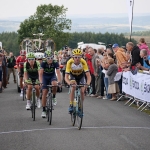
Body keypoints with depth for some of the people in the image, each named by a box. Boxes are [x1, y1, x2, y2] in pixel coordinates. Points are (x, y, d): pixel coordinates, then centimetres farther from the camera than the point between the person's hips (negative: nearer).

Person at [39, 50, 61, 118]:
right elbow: (40, 73, -28)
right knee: (44, 93, -8)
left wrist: (59, 81, -45)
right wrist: (41, 82, -43)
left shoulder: (55, 63, -23)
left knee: (54, 84, -35)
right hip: (45, 77, 0)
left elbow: (58, 72, -30)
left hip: (52, 76, 0)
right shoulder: (43, 63, -24)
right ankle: (43, 110, -1)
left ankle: (54, 97, -7)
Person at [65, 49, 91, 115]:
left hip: (81, 76, 1)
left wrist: (88, 83, -56)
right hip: (73, 76, -1)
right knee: (73, 88, -26)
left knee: (82, 91, -12)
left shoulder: (83, 62, -34)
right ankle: (71, 105, -12)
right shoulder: (70, 62, -34)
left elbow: (88, 75, -36)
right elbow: (66, 76, -36)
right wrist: (69, 82, -56)